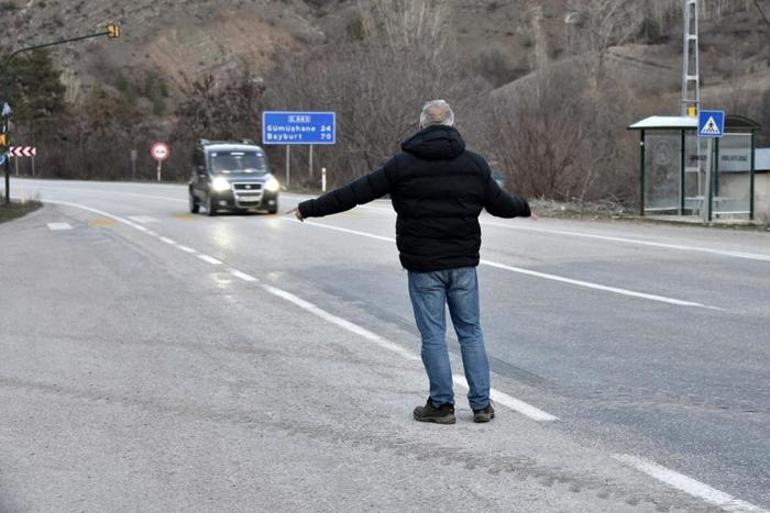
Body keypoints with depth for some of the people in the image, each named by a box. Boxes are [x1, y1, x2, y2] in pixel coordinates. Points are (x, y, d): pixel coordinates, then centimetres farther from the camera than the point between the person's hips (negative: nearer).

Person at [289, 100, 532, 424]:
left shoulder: (403, 164, -4)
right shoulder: (475, 164, 3)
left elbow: (355, 193, -2)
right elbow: (499, 203, 14)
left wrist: (309, 209, 7)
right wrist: (524, 208, 37)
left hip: (423, 265, -3)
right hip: (463, 263, 3)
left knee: (433, 335, 4)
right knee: (471, 331, 11)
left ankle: (441, 404, 8)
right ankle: (482, 404, 12)